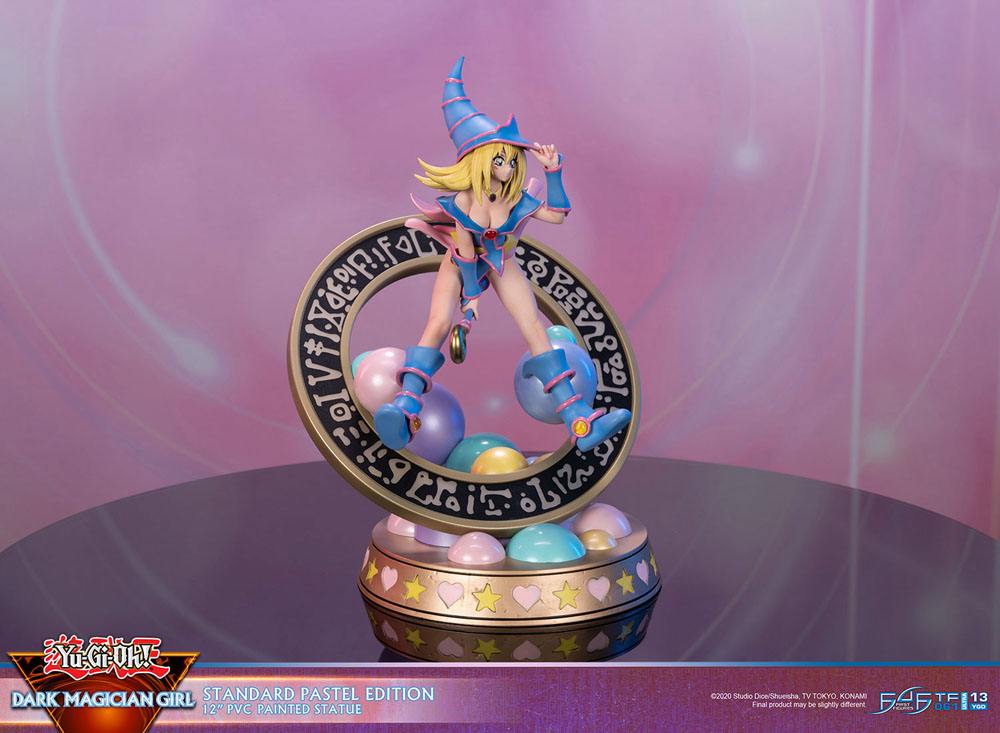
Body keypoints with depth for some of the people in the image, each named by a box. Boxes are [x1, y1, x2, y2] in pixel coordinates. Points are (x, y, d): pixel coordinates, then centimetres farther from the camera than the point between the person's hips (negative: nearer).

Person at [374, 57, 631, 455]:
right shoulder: (464, 201, -27)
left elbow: (557, 214, -13)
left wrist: (553, 170, -22)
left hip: (501, 263, 2)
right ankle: (406, 410, -35)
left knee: (535, 330, -11)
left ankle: (579, 421, -18)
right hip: (461, 263, -2)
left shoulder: (515, 198, -20)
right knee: (438, 324, -27)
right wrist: (471, 298, -19)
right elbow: (466, 254, -22)